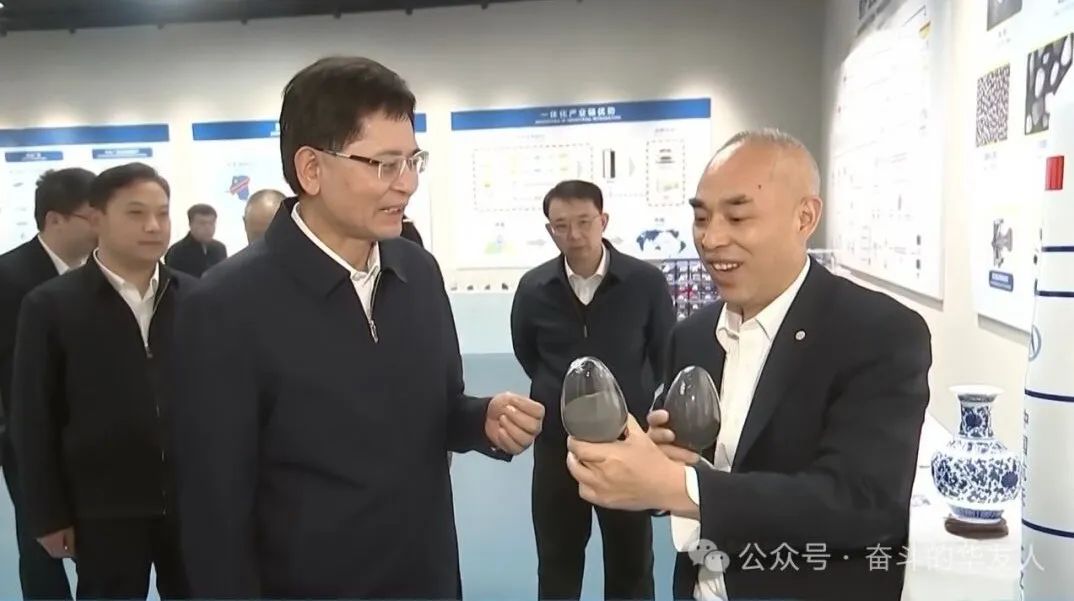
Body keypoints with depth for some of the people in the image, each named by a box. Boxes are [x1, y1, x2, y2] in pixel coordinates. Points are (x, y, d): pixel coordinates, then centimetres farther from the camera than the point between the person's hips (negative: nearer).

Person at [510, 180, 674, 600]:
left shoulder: (646, 282, -12)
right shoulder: (533, 287, -8)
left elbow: (666, 355, 3)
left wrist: (635, 398, 9)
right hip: (557, 444, 1)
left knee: (631, 563, 16)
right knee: (557, 563, 17)